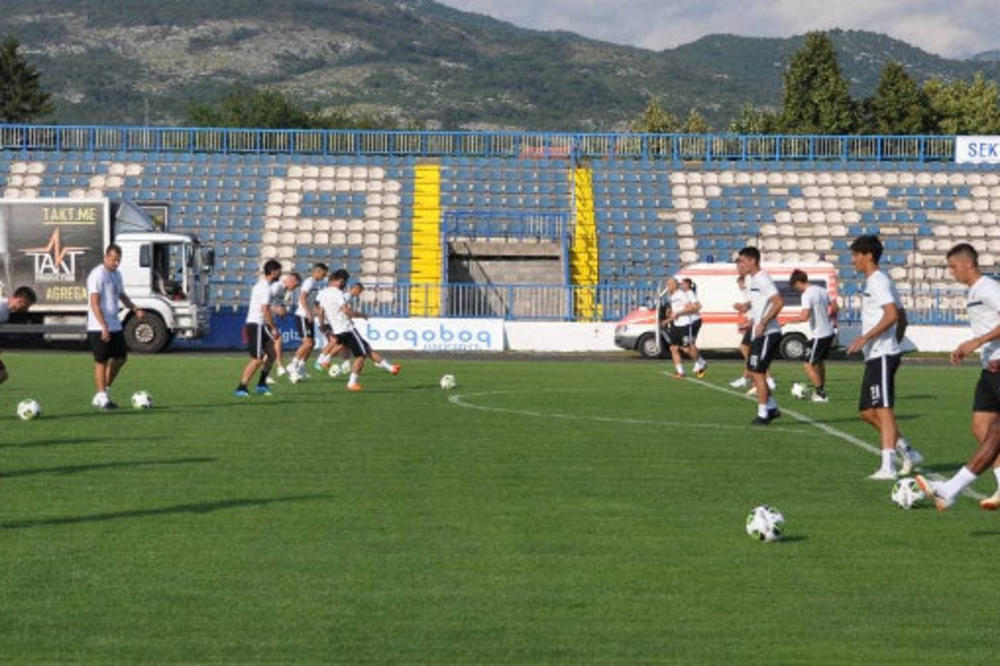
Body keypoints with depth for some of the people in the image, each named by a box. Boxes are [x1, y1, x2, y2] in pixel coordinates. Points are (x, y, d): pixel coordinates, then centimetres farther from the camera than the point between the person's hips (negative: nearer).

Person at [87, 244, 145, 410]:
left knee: (120, 358, 10)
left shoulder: (116, 274, 13)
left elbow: (122, 295, 25)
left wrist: (135, 309, 6)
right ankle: (102, 398, 5)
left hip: (115, 326, 9)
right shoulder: (97, 275, -14)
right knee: (101, 362, -2)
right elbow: (94, 303, -20)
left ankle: (103, 393, 21)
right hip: (99, 328, -9)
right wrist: (104, 327, -26)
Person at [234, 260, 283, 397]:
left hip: (251, 323, 10)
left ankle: (261, 384, 16)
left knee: (272, 354, 12)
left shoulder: (260, 285, 16)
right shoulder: (266, 288, -15)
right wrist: (274, 328, -17)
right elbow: (265, 310, -21)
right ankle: (241, 388, -5)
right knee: (257, 359, -7)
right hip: (257, 325, -10)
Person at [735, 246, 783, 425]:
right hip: (758, 334, 10)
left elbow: (779, 302, -25)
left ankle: (762, 414, 1)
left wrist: (762, 323, -25)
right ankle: (772, 407, 20)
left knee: (758, 373, -6)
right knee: (753, 372, 13)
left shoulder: (762, 279, -16)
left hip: (767, 333, -10)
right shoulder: (751, 279, 15)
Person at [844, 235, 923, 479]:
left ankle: (888, 467, -13)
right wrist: (895, 342, 25)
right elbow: (902, 318, 25)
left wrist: (865, 338, -22)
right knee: (867, 411, 11)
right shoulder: (873, 282, 20)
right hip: (874, 356, 10)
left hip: (882, 355, -10)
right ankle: (908, 453, 15)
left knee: (883, 409, -12)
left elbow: (892, 314, -23)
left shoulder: (878, 281, -10)